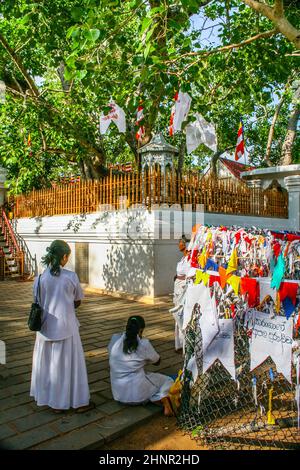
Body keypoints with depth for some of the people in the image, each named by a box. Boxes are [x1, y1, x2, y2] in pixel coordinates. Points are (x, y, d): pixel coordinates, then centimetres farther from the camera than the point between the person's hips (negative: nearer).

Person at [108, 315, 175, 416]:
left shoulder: (114, 339, -4)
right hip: (137, 394, -4)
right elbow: (157, 362, 4)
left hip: (118, 393, 5)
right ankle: (166, 404, -7)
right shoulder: (144, 344, -13)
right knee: (167, 381, 20)